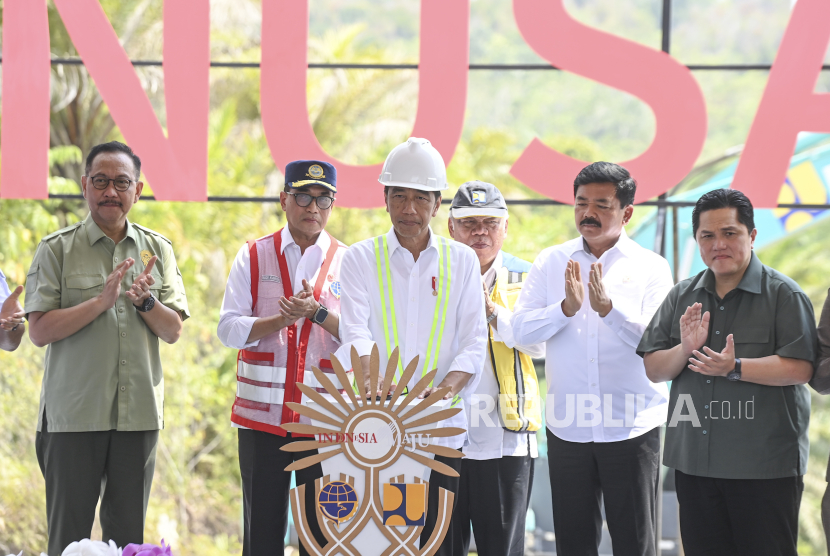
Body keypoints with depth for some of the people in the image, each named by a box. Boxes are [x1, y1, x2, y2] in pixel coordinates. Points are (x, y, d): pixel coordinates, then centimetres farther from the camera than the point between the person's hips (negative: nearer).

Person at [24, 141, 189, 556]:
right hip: (74, 413, -3)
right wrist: (101, 301, -17)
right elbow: (39, 331, -7)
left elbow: (173, 331, 8)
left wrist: (145, 301, -12)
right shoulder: (57, 249, 1)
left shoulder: (157, 250, 11)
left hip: (139, 413, 3)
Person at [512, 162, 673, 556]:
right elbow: (521, 330, -2)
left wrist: (608, 307, -23)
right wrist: (567, 308, -19)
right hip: (567, 429, 2)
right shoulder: (551, 262, 7)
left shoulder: (650, 267, 0)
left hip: (632, 429, -2)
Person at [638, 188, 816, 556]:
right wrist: (685, 350, -12)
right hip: (694, 463, 5)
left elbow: (800, 369, -14)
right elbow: (653, 370, 9)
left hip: (764, 466, -5)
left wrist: (735, 369, -23)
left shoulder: (783, 294, -4)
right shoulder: (682, 297, 12)